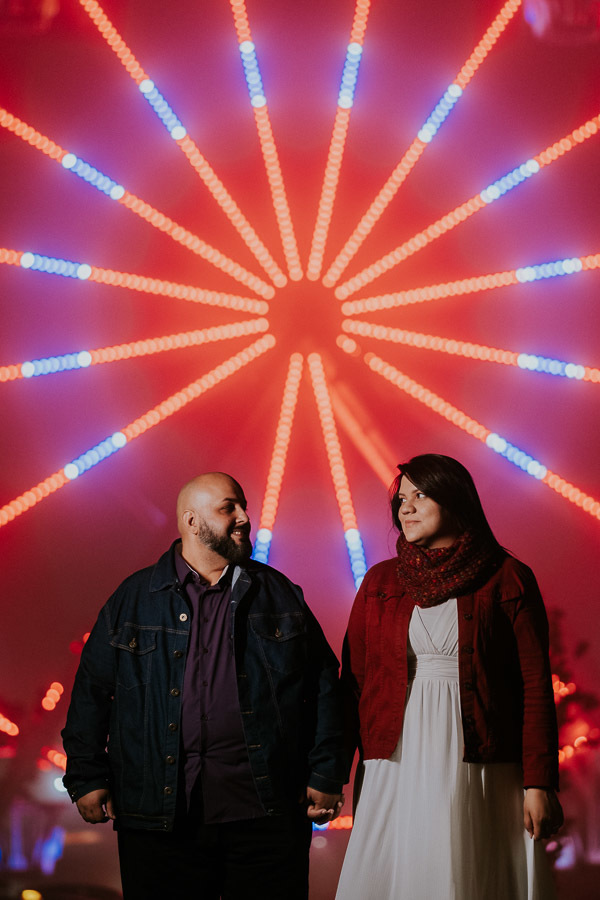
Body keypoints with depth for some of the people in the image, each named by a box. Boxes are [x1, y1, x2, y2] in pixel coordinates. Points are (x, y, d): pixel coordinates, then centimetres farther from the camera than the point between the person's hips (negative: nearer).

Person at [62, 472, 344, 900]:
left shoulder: (280, 594, 11)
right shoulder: (134, 599, 8)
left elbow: (323, 686, 10)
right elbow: (92, 691, 9)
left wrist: (326, 776, 4)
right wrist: (86, 778, 3)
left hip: (266, 814, 1)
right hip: (160, 815, -1)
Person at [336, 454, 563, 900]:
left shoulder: (508, 579, 1)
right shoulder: (380, 583, 11)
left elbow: (535, 686, -2)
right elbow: (354, 679, 9)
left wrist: (538, 783, -7)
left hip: (481, 774, -2)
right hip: (397, 773, 3)